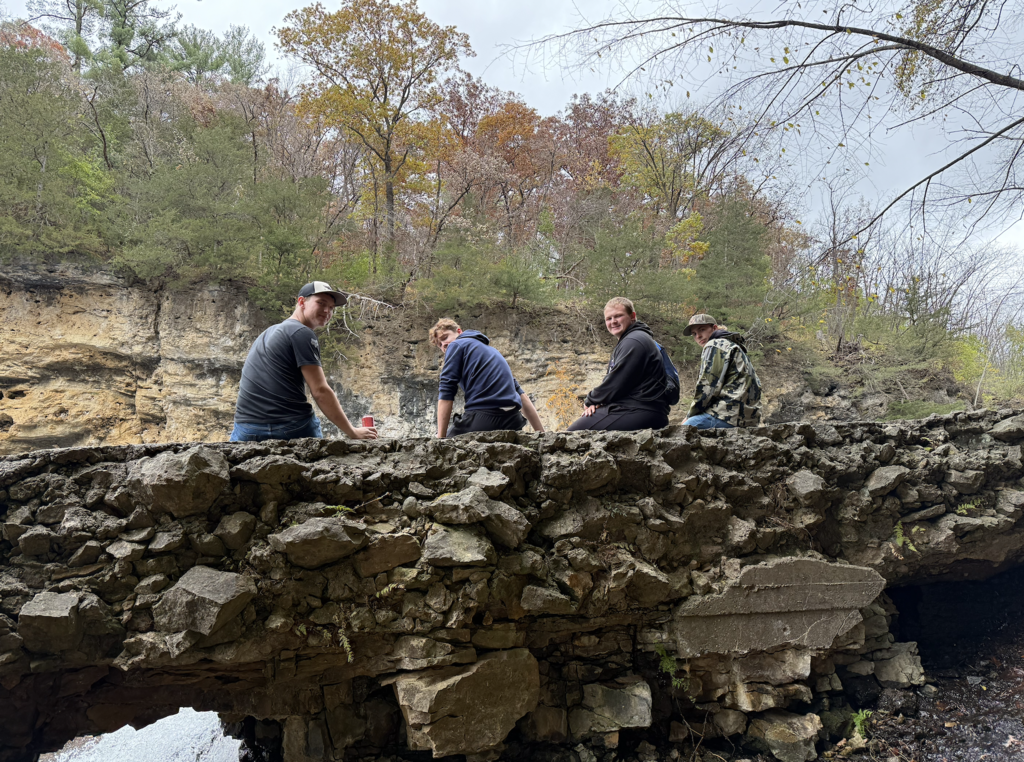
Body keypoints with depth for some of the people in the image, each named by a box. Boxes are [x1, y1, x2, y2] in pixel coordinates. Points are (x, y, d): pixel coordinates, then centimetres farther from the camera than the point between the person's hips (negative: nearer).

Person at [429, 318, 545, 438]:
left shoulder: (456, 345, 10)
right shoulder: (491, 350, 31)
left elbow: (446, 394, -2)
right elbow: (521, 395, 24)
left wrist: (440, 438, -4)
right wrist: (541, 433, 20)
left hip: (483, 417, -7)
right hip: (513, 423, 7)